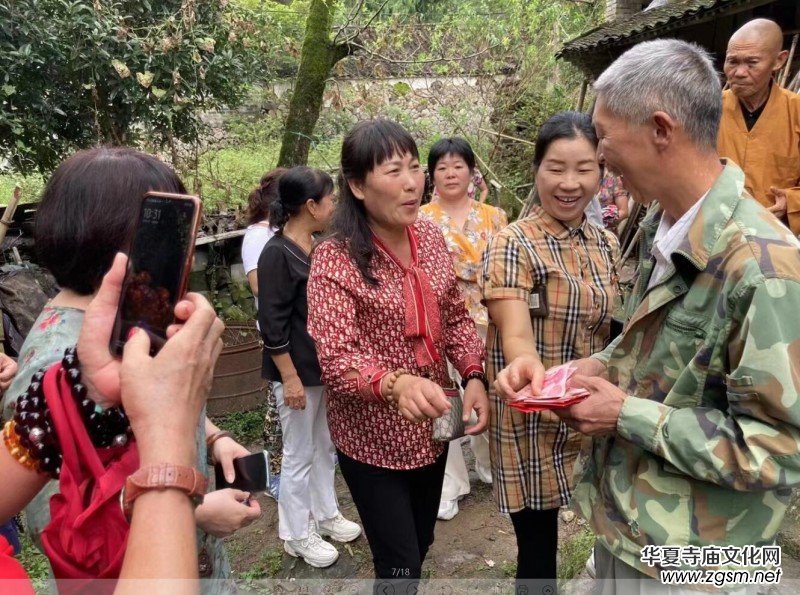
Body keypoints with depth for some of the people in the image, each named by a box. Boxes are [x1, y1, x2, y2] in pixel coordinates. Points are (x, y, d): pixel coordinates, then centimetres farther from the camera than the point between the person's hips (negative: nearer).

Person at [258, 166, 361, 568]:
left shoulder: (318, 246, 5)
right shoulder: (277, 254, -18)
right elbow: (272, 324, -19)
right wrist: (290, 377, -19)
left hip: (325, 364, 8)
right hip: (297, 370, -8)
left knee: (324, 446, 20)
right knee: (299, 454, 7)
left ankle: (325, 514, 38)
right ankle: (297, 534, 24)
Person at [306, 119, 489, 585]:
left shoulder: (431, 238, -1)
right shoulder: (335, 259, -19)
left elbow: (456, 316, 7)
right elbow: (336, 359, -25)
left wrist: (474, 376, -9)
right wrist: (395, 384, -44)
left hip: (431, 427, 6)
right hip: (373, 436, -6)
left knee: (421, 544, 24)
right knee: (401, 564, 6)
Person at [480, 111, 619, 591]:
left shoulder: (609, 245, 6)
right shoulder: (513, 244, -12)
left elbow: (614, 332, 15)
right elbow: (516, 337, -24)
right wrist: (541, 385, -44)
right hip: (532, 422, -5)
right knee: (538, 552, 9)